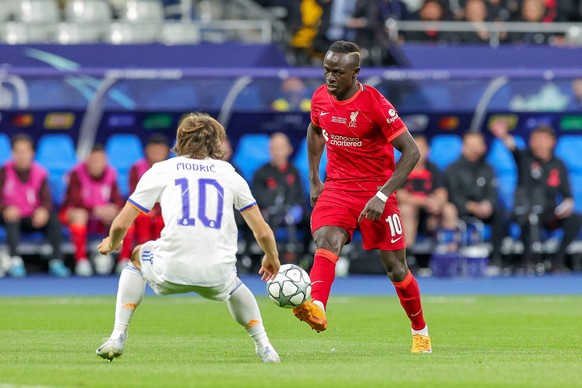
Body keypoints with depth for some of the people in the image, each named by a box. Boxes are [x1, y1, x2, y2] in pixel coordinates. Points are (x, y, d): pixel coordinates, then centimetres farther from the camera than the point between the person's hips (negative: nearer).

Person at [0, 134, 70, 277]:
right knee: (12, 219, -35)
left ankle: (56, 262, -28)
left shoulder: (40, 173, -1)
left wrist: (43, 210, -31)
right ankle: (15, 261, -44)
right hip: (12, 217, -2)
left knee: (53, 218, -25)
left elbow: (46, 200, -7)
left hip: (33, 219, 2)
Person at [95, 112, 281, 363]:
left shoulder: (160, 171, 15)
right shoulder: (229, 173, 18)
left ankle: (118, 336, 22)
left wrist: (111, 243, 37)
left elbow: (121, 225, 13)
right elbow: (262, 232, 18)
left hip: (170, 272, -2)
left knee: (136, 257, 34)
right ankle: (264, 347, 26)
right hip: (217, 274, 2)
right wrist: (272, 259, 40)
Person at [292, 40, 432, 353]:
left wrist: (382, 195, -23)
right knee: (325, 240, -28)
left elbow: (411, 152, -16)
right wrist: (314, 179, 16)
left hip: (375, 190, -3)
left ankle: (420, 331, 26)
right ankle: (317, 309, -49)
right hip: (337, 187, 3)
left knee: (395, 267, 4)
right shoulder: (320, 98, -1)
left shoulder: (376, 104, -18)